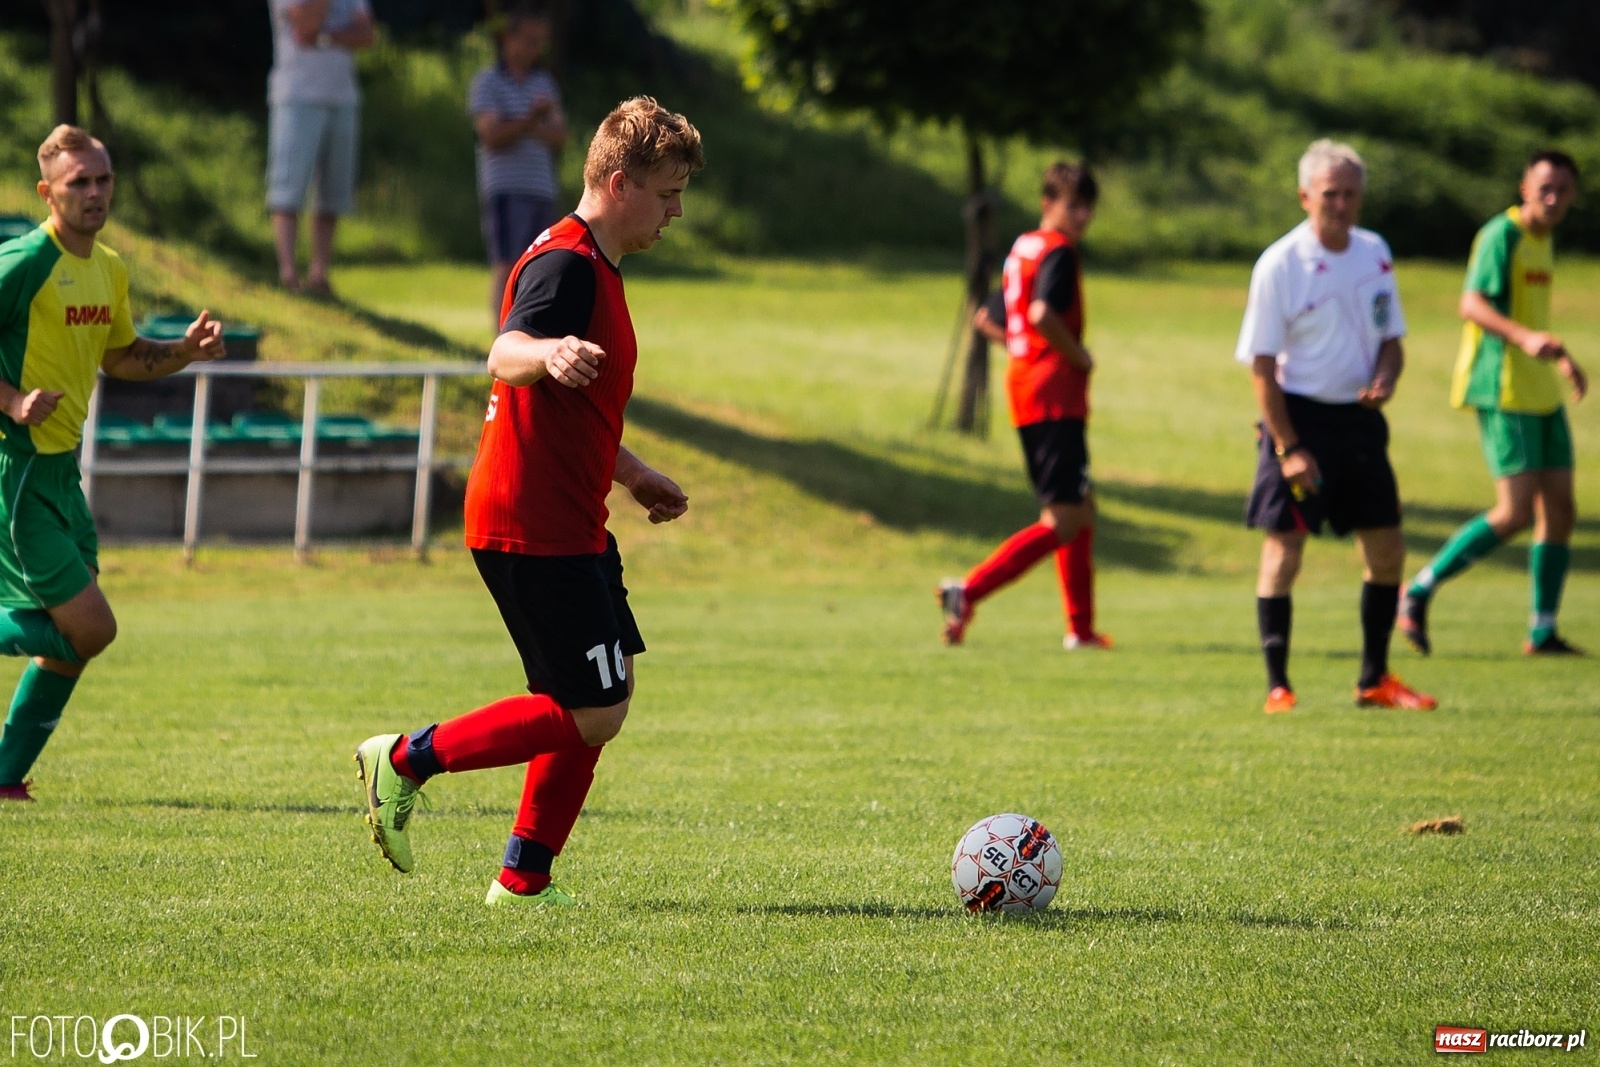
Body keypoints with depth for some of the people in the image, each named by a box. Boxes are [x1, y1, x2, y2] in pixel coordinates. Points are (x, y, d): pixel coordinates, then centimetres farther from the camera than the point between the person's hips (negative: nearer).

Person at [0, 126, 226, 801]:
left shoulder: (109, 269, 12)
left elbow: (119, 358, 26)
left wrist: (185, 352, 10)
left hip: (60, 469, 9)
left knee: (70, 636, 11)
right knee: (90, 628, -13)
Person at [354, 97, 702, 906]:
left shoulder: (591, 266, 19)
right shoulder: (564, 263, -15)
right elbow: (505, 355, -34)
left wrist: (632, 474, 40)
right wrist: (549, 353, -56)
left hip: (563, 522, 11)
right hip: (533, 526, -11)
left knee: (596, 705, 12)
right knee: (593, 714, -10)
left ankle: (525, 879, 15)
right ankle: (405, 761, -3)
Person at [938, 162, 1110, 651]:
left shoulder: (1022, 248, 16)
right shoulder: (1059, 252, -11)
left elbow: (988, 319, 20)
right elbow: (1043, 313, -28)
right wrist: (1080, 356, -14)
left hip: (1024, 388, 10)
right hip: (1056, 395, -10)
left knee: (1081, 510, 16)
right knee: (1063, 522, -10)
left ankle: (1081, 627, 17)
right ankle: (968, 591, -18)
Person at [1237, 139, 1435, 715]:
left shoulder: (1376, 253, 6)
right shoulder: (1279, 264, -11)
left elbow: (1391, 337, 16)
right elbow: (1261, 364, -10)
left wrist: (1384, 379, -7)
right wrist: (1287, 446, -16)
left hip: (1359, 418, 6)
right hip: (1301, 415, -6)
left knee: (1387, 552, 6)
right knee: (1283, 552, -6)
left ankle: (1375, 680, 18)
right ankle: (1277, 685, 1)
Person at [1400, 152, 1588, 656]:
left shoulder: (1542, 239, 16)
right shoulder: (1502, 235, -12)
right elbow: (1472, 304, -24)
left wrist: (1562, 357, 39)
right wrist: (1524, 337, -39)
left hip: (1542, 395, 9)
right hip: (1503, 390, -9)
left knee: (1560, 509, 5)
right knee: (1516, 512, -14)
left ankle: (1543, 631, 13)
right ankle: (1418, 594, -3)